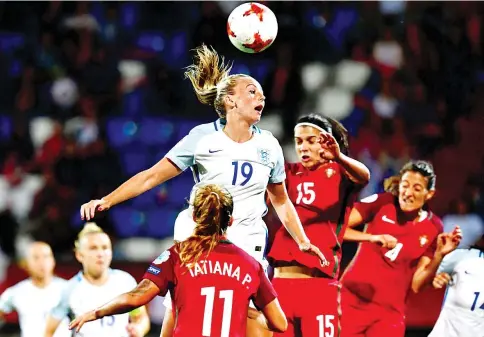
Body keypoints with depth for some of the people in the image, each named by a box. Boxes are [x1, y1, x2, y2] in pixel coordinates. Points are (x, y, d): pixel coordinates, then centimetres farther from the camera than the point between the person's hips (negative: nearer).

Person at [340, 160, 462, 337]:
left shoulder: (433, 228, 0)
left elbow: (416, 284, -1)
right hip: (351, 299, -1)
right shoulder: (382, 203, -4)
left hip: (388, 312, 1)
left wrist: (439, 255, -15)